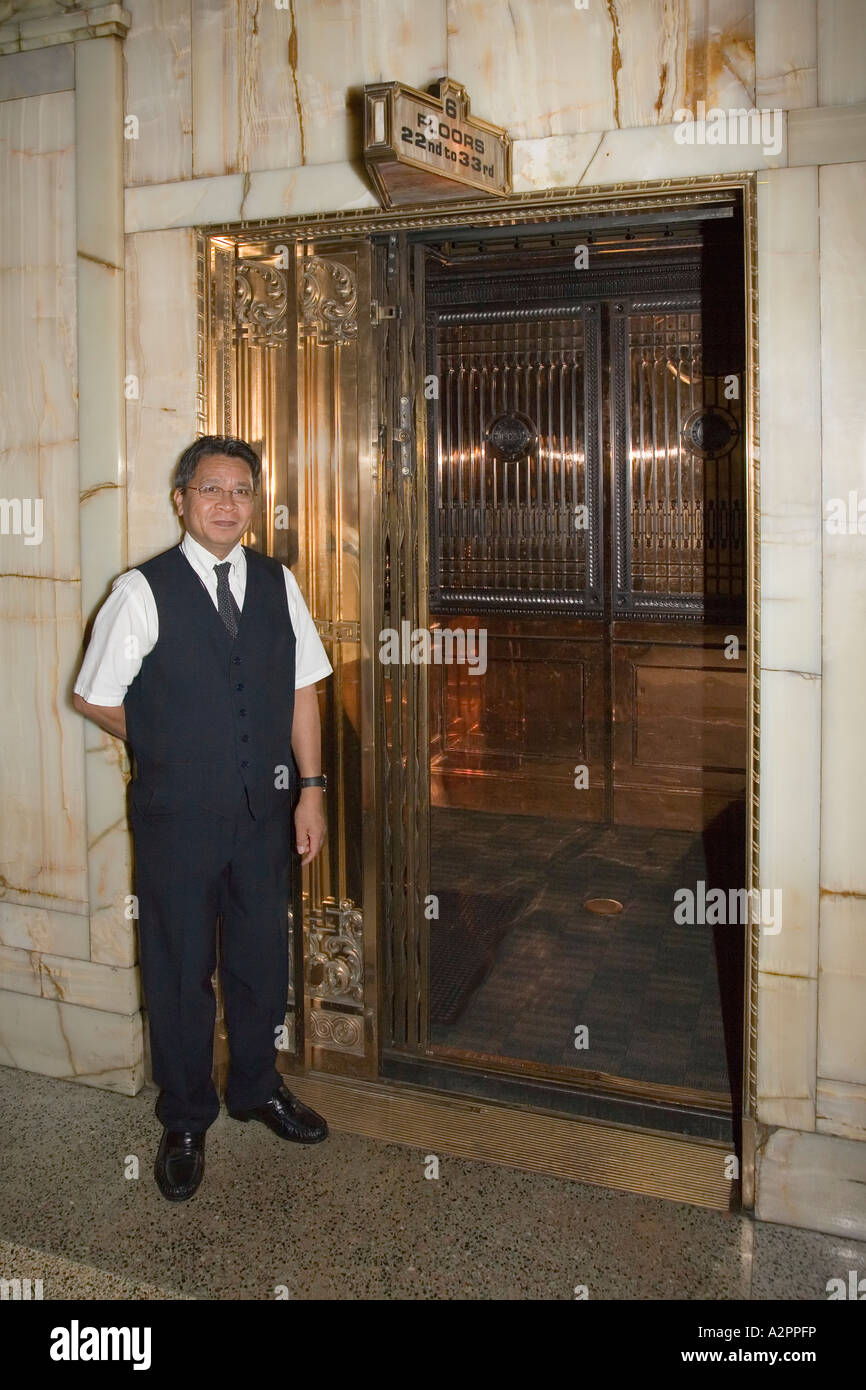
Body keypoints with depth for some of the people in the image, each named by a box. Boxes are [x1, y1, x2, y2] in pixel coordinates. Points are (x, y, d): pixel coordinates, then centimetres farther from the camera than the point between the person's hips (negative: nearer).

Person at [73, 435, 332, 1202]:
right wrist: (165, 748, 5)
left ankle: (257, 1087, 42)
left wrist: (311, 786, 2)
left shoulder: (277, 583, 1)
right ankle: (185, 1122, 30)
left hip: (264, 808, 4)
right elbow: (95, 698, -4)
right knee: (180, 969, 10)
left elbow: (301, 689, 6)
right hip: (178, 814, -4)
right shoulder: (143, 592, -12)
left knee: (263, 957, 18)